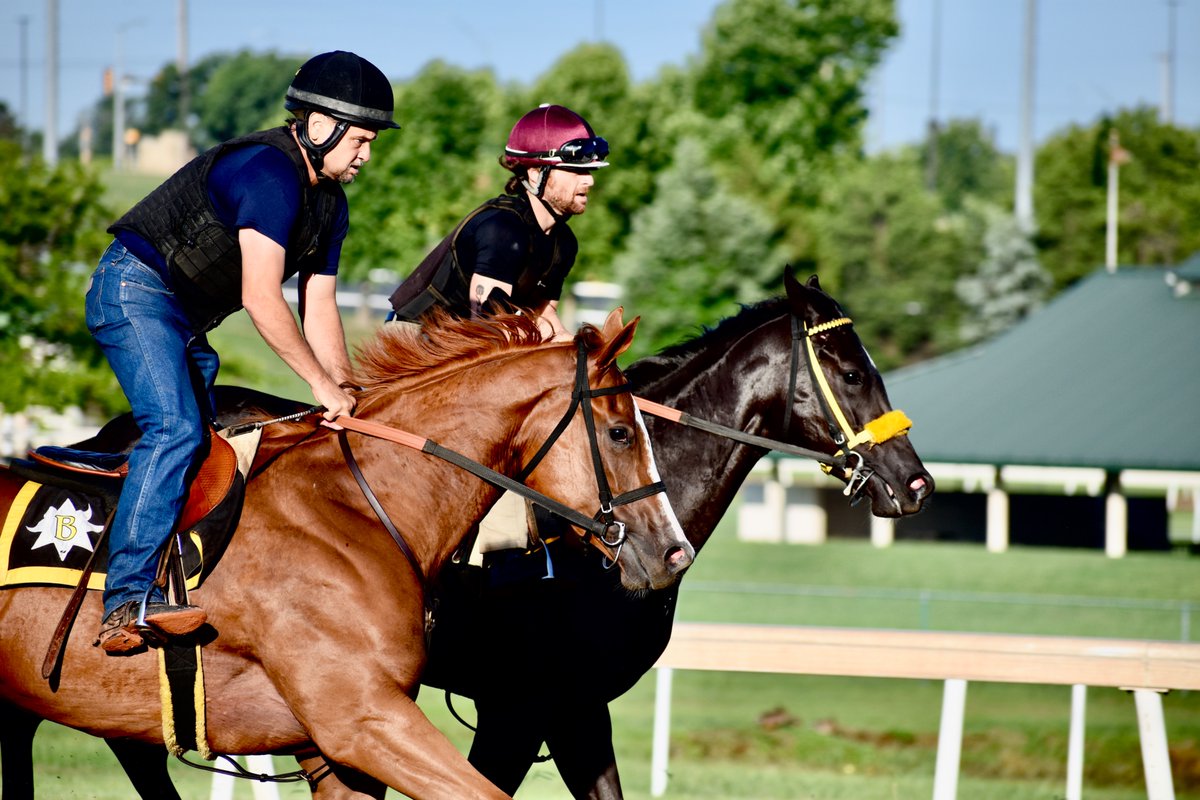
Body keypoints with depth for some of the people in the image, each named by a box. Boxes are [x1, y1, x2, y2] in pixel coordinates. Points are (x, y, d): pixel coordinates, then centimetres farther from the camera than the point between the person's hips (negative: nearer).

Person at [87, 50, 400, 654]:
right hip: (134, 291, -11)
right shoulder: (269, 173, -23)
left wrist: (347, 393, -4)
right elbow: (261, 298, -27)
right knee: (176, 428, -26)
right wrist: (323, 383, -23)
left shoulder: (329, 203, 10)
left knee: (201, 441, 13)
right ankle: (128, 600, -36)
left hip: (185, 320, 11)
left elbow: (318, 308, 10)